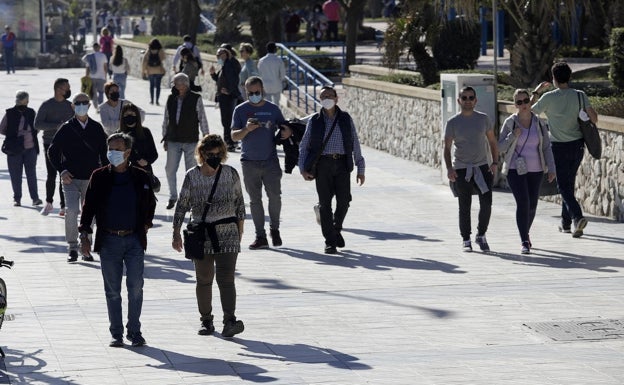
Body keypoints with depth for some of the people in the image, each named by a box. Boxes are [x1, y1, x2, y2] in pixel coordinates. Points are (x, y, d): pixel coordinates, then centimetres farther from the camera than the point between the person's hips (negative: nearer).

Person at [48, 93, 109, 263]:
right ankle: (72, 248, -7)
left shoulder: (96, 128, 5)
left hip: (92, 179, 3)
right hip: (71, 178, -3)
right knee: (71, 211, -17)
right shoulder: (66, 128, -2)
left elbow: (104, 152, 14)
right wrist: (62, 171, -7)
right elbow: (52, 151, 3)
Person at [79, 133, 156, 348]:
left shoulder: (140, 177, 4)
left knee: (135, 287, -4)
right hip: (108, 241, 0)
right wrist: (85, 236, -3)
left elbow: (151, 202, 21)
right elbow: (88, 206, 3)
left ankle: (134, 331, 8)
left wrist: (146, 223, 13)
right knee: (112, 290, 4)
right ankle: (116, 333, 12)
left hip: (134, 240, 0)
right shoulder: (99, 177, 2)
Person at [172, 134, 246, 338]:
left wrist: (240, 230, 13)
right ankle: (206, 320, 18)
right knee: (203, 279, 7)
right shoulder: (192, 176, -1)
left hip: (227, 235, -1)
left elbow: (239, 203, 10)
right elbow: (181, 206, 3)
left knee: (226, 278, -11)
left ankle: (230, 320, -17)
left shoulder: (231, 173, 1)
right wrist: (176, 234, -1)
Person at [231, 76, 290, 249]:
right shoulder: (241, 110, 4)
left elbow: (284, 129, 14)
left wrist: (287, 132, -10)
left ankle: (275, 229, 15)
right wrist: (247, 129, -20)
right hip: (249, 162, 0)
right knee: (255, 200, 3)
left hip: (270, 160, 0)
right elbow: (234, 136, -1)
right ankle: (260, 237, 7)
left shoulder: (273, 109, 7)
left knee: (275, 196, -7)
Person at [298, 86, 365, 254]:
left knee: (344, 201, -5)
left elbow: (355, 145, 10)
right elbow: (304, 146, 9)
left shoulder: (345, 119, 8)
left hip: (342, 164, 0)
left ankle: (336, 229, 23)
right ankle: (330, 242, 2)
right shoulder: (314, 121, 7)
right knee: (325, 203, -3)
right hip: (322, 164, 0)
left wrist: (361, 169, 6)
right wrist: (303, 169, -2)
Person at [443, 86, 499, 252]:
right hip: (461, 170, -2)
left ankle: (481, 236, 12)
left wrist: (495, 162, 0)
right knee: (464, 207, 2)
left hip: (482, 167, 2)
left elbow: (492, 142, 12)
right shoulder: (452, 123, -1)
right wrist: (449, 168, -16)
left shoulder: (483, 119, 6)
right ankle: (466, 240, 13)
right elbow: (447, 148, -2)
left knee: (486, 204, -6)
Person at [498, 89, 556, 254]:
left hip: (535, 171, 3)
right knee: (523, 203, -16)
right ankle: (524, 242, -13)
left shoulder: (539, 123, 1)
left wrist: (551, 168, -4)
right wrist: (513, 136, -18)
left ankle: (525, 233, 35)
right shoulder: (510, 123, -4)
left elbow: (546, 147, 4)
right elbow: (500, 147, -2)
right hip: (515, 170, -3)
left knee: (532, 205, 9)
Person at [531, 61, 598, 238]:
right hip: (578, 145, 4)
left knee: (564, 186, -3)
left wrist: (535, 93, 15)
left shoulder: (549, 97, -10)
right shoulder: (580, 95, -3)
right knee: (569, 183, 18)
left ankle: (577, 216, -25)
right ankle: (566, 223, 24)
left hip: (559, 147, -4)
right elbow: (594, 118, -6)